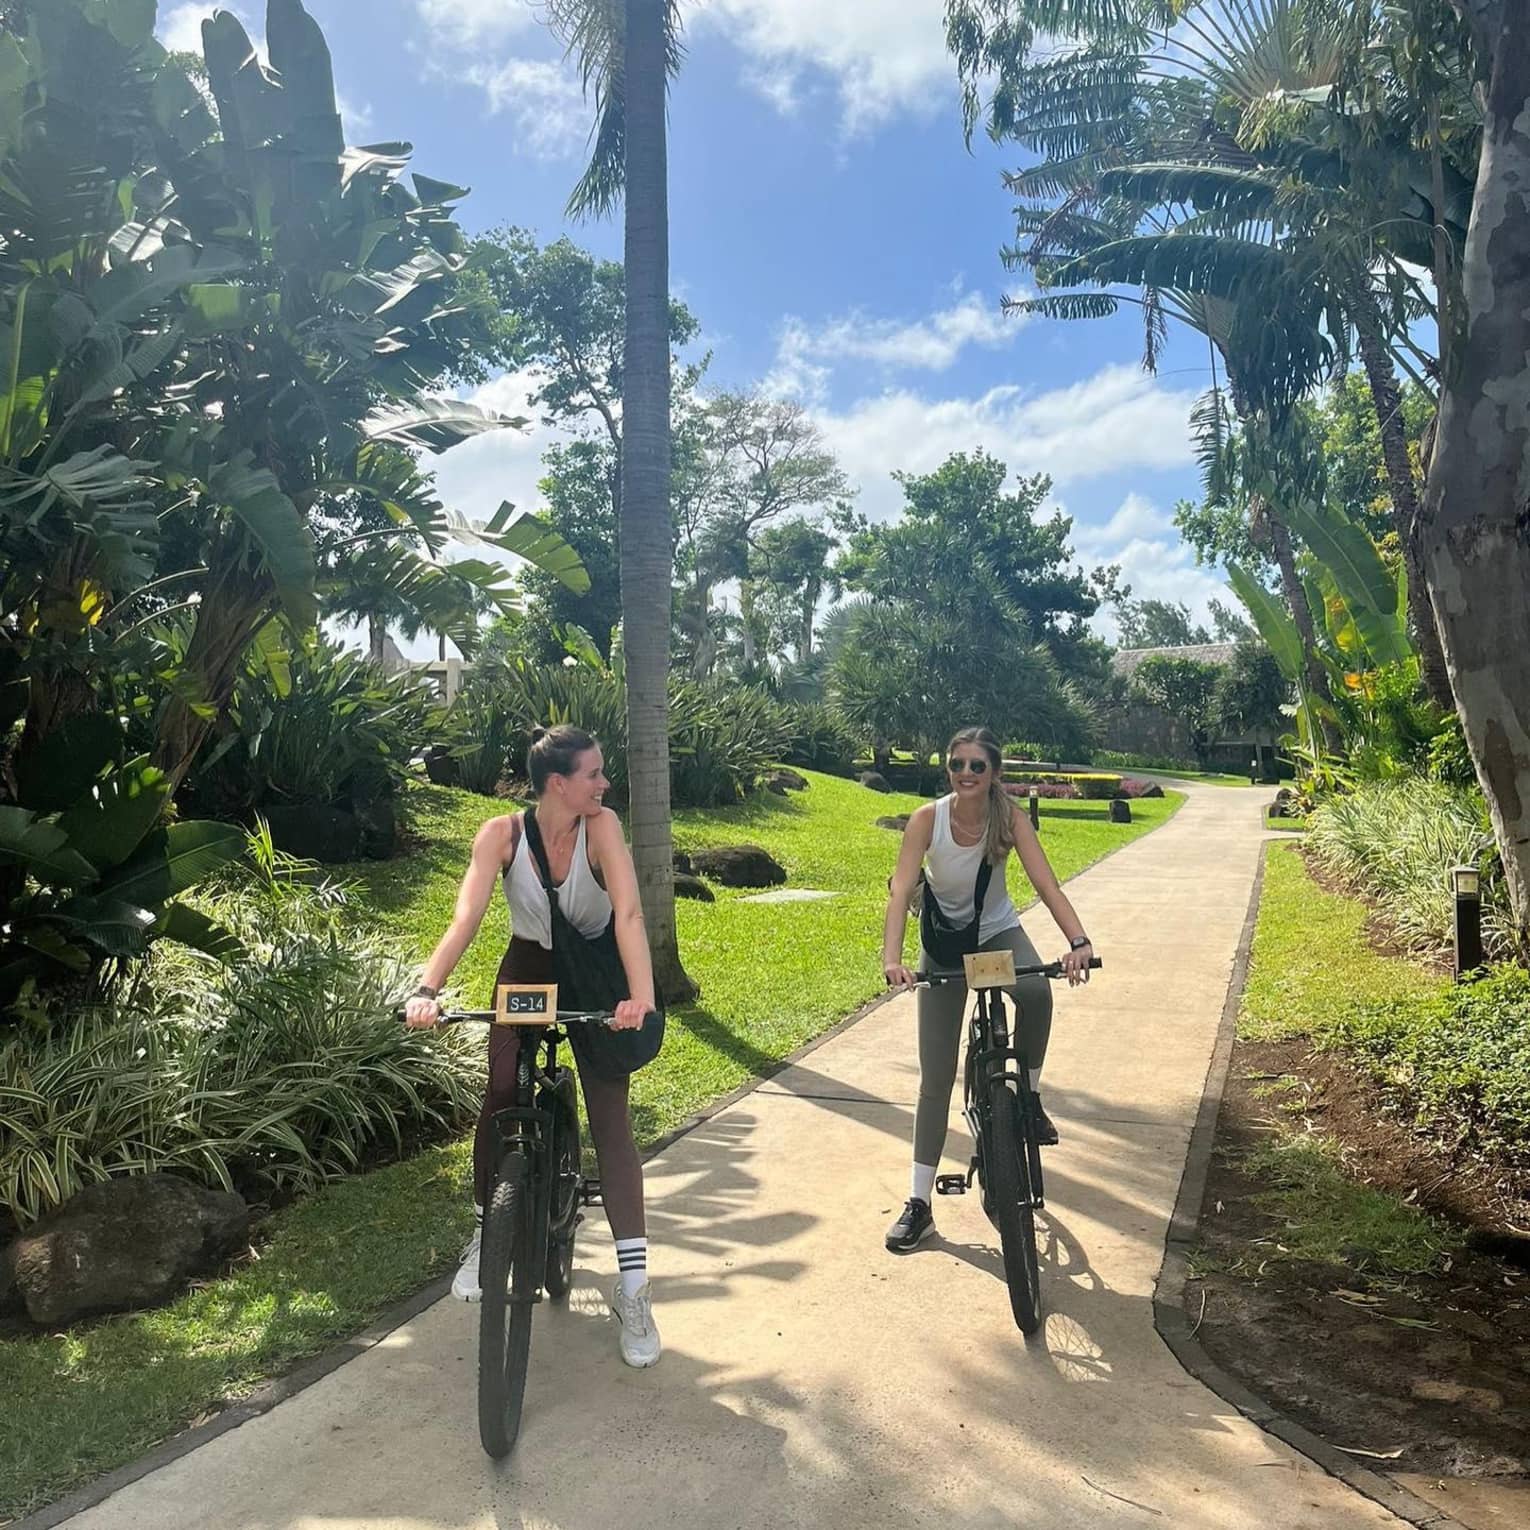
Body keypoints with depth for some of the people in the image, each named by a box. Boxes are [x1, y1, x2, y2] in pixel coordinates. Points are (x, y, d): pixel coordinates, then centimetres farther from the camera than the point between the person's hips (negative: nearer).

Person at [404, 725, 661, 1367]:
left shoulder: (602, 826, -23)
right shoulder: (502, 833, -20)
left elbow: (628, 912, -34)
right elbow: (466, 917, -29)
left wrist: (640, 994, -48)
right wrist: (428, 989, -44)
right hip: (527, 969, 1)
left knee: (610, 1121, -5)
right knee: (501, 1096, -5)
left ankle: (633, 1288, 1)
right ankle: (485, 1235, 24)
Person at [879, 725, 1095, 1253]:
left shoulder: (1010, 816, -19)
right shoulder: (927, 818, -22)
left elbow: (1046, 884, -28)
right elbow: (901, 891, -30)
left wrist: (1078, 941, -45)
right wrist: (891, 959, -45)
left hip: (998, 931, 1)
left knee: (1036, 991, -36)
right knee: (936, 1078, -1)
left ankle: (1028, 1096, -8)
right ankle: (919, 1202, 10)